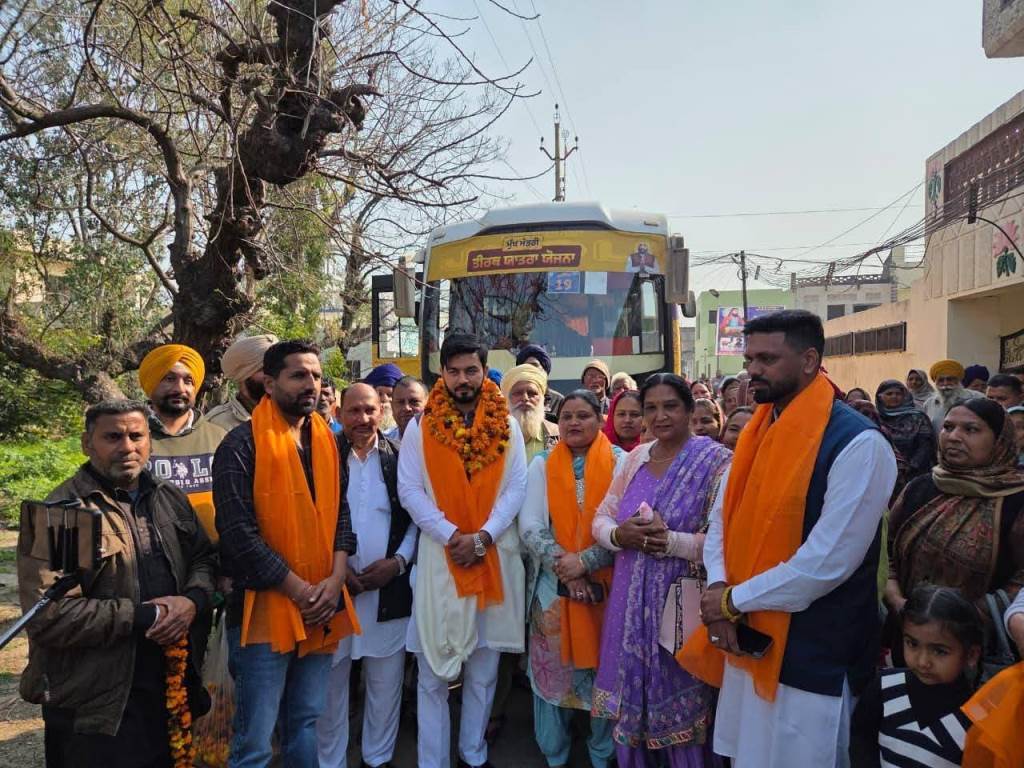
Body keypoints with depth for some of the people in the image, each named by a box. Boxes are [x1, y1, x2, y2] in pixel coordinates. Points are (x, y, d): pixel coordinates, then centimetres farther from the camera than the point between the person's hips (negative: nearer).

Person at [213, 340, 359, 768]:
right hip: (265, 608, -5)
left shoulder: (325, 441, 9)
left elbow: (339, 513, 9)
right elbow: (239, 533, -16)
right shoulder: (243, 444, -10)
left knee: (306, 721, 19)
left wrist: (335, 579, -6)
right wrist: (299, 590, -14)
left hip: (320, 610, 6)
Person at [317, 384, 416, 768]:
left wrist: (399, 561, -7)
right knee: (331, 684, 11)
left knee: (386, 683, 12)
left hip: (389, 587, 1)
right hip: (333, 585, -1)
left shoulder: (400, 458, 2)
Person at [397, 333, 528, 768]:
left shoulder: (507, 426, 3)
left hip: (494, 556, 2)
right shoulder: (420, 426, -1)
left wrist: (482, 537, -13)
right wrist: (451, 536, -14)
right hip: (440, 556, -1)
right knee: (433, 671, 6)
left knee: (484, 669, 14)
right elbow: (409, 490, -5)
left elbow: (517, 488, -1)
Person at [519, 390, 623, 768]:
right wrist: (564, 566, -15)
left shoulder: (620, 462, -3)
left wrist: (585, 561, -17)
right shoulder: (542, 464, 2)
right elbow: (529, 526, -4)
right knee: (552, 666, 9)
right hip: (553, 583, 1)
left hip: (605, 583, -1)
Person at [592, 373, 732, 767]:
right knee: (630, 699, 16)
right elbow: (601, 517, 9)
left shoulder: (716, 461, -9)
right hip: (631, 601, 5)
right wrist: (619, 535, -11)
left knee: (679, 703, 9)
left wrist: (672, 542, -24)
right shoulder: (635, 457, 7)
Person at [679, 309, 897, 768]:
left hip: (810, 653, -6)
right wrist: (718, 589, -10)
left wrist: (734, 600, -14)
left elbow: (828, 561, -21)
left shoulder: (857, 443, -17)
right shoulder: (756, 432, 6)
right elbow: (721, 519, 8)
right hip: (747, 640, 6)